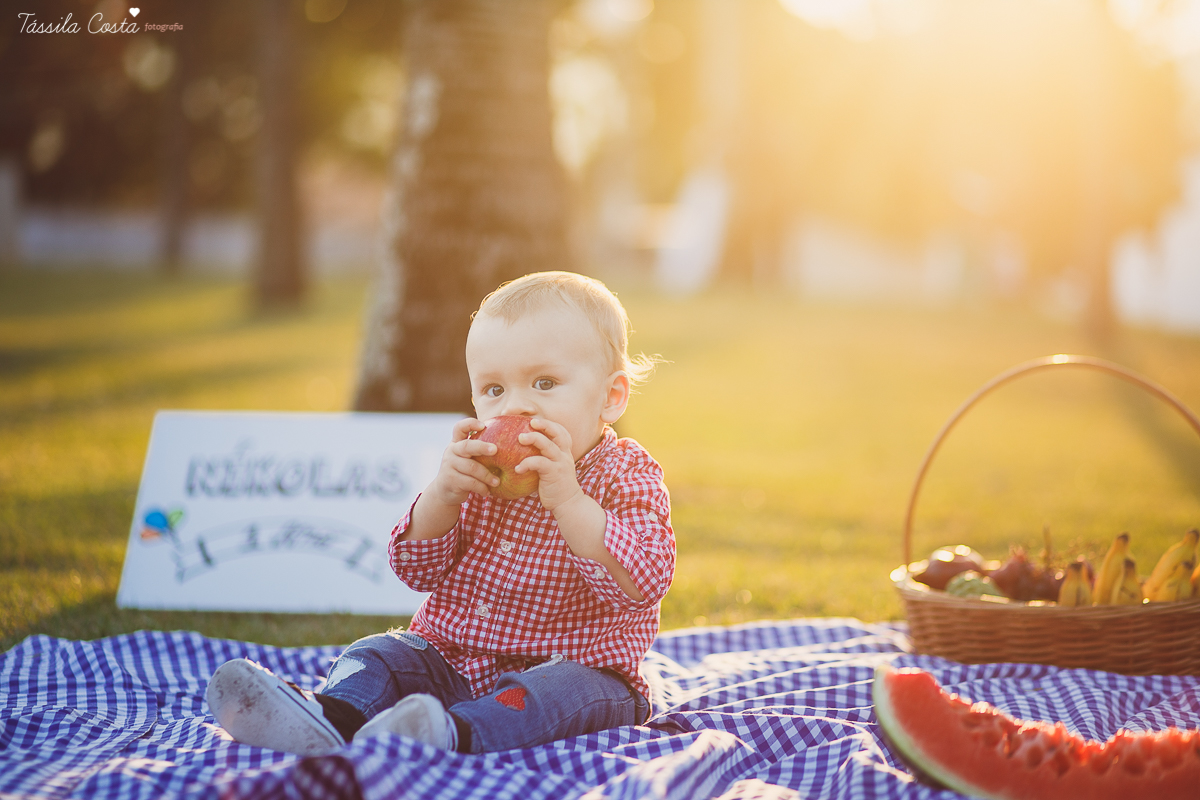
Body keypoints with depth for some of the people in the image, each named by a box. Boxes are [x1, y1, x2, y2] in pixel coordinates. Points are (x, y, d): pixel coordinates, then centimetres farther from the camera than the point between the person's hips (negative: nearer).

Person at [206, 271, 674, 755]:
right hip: (452, 656, 5)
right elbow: (417, 569, 3)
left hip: (571, 666, -5)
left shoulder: (626, 479, -7)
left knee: (562, 691, -35)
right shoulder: (480, 475, 7)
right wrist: (443, 495, -17)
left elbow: (641, 583, -24)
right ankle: (334, 715, -43)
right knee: (380, 655, -13)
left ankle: (453, 734, -60)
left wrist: (566, 499, -34)